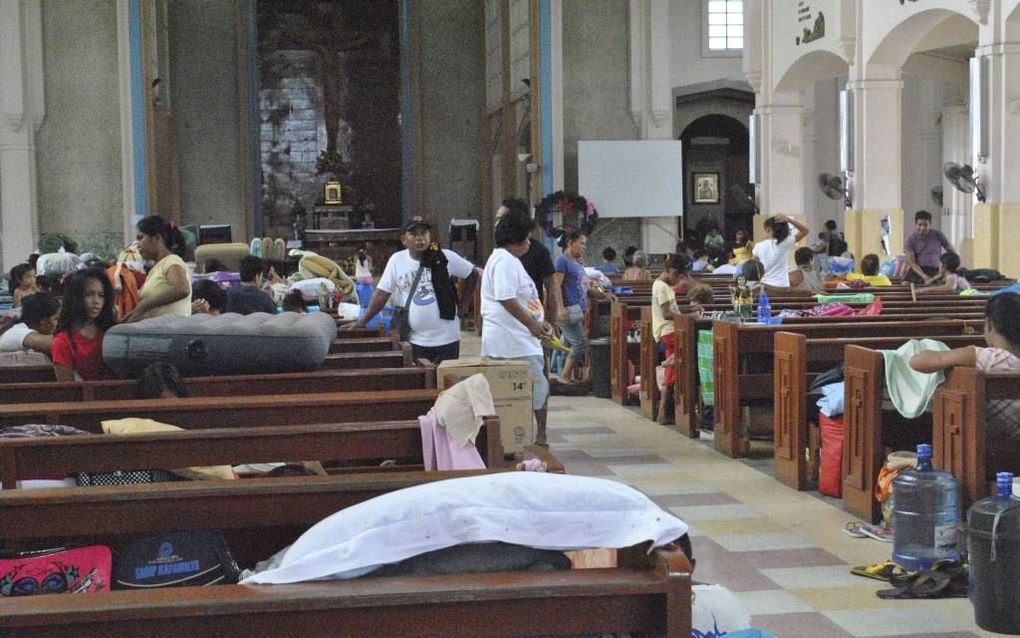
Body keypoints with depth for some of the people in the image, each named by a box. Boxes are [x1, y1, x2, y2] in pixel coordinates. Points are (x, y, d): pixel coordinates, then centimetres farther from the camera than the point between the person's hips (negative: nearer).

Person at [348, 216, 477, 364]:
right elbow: (382, 294, 1)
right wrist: (362, 321, -2)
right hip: (415, 341, 0)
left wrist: (463, 306, 4)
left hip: (447, 339, 0)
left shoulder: (446, 258, -4)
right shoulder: (397, 260, -2)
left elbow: (472, 275, 9)